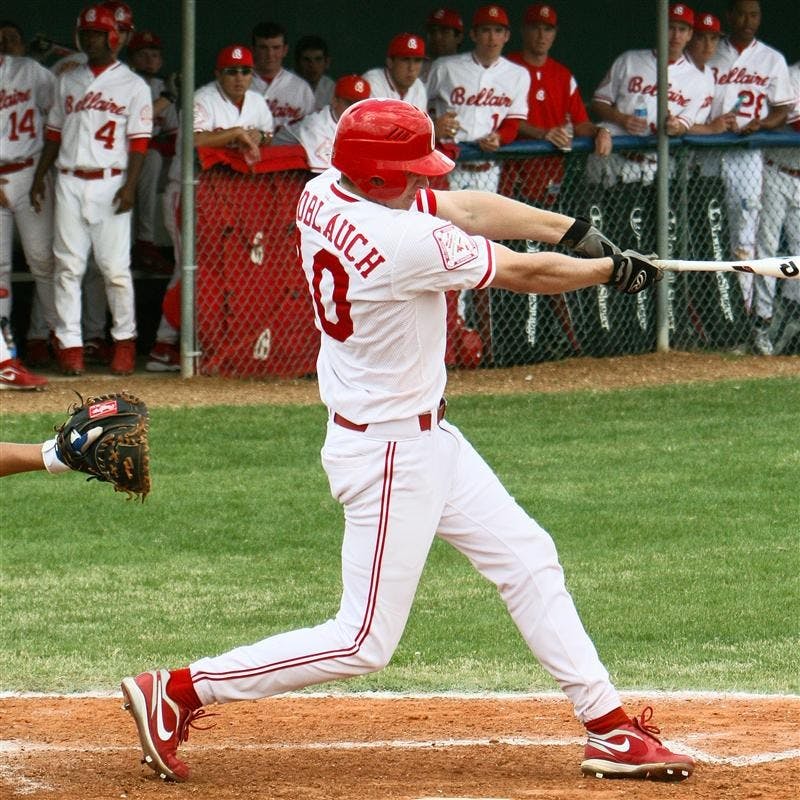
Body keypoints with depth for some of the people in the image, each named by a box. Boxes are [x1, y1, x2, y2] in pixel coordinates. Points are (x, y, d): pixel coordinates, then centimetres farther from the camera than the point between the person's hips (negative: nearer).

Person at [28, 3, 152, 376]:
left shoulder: (133, 85, 2)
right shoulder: (68, 81, 15)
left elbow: (139, 140, -3)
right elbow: (54, 132, 19)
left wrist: (130, 186, -13)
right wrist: (39, 177, 12)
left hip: (109, 183, -4)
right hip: (69, 183, 4)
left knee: (115, 267, -4)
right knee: (68, 265, 0)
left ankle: (124, 341, 7)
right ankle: (69, 344, 3)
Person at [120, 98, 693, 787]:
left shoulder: (323, 195, -4)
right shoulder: (407, 242, -29)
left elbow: (465, 208, 3)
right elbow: (524, 274, -14)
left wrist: (575, 230, -4)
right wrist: (614, 270, 3)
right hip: (389, 454, -10)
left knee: (527, 559, 14)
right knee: (364, 642, -3)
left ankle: (609, 728, 19)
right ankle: (178, 691, 2)